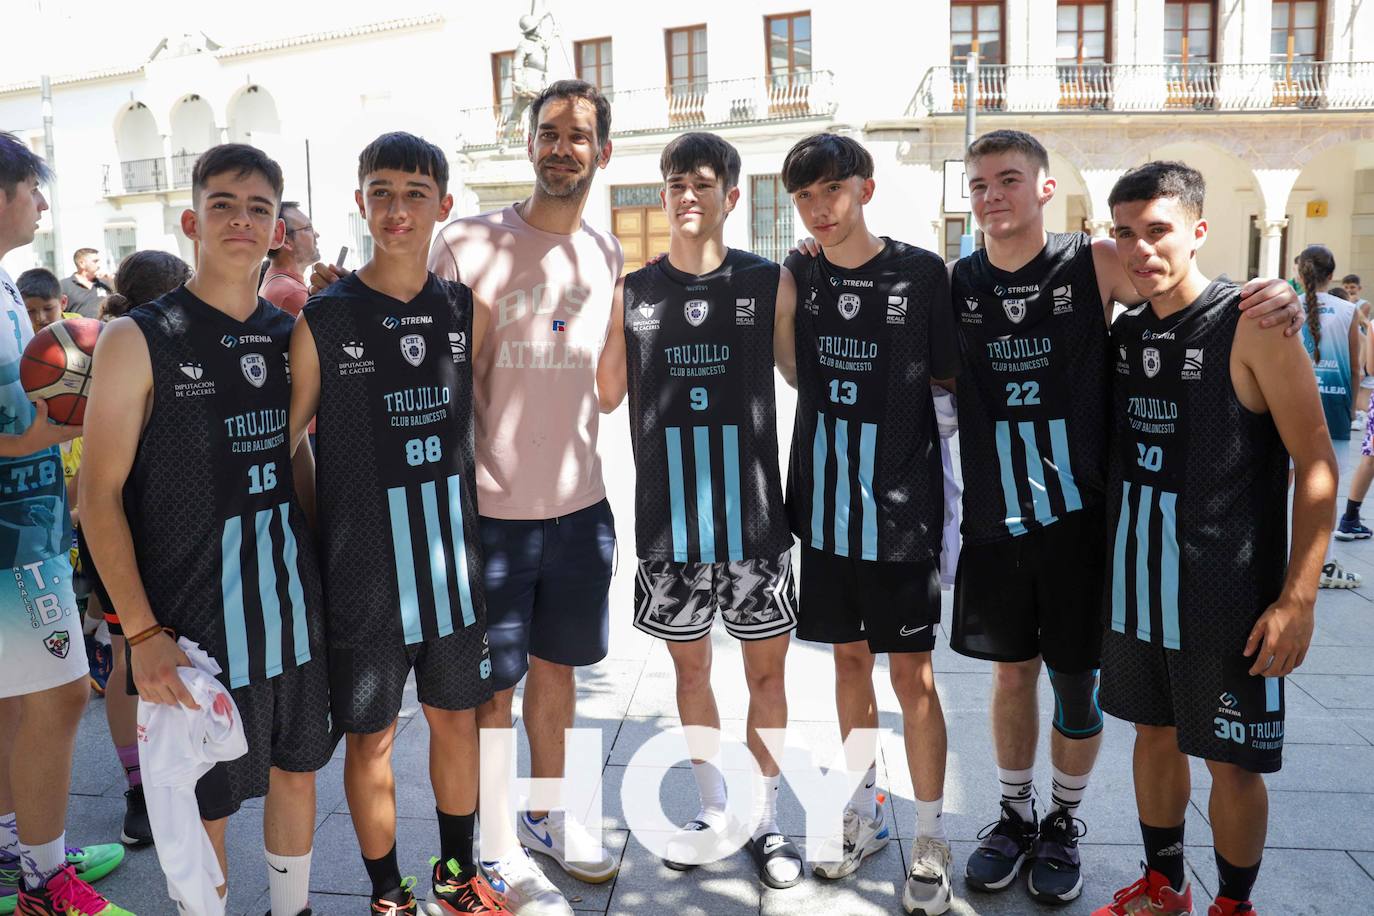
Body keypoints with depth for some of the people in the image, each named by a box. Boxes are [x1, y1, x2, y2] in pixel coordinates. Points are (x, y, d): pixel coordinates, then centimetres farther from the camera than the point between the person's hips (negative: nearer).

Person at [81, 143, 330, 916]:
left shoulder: (290, 336, 5)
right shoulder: (138, 341, -8)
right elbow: (101, 496, -9)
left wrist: (323, 571, 9)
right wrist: (143, 633, -15)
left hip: (293, 598, 5)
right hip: (191, 615, -4)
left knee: (297, 765, 17)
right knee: (207, 802, 9)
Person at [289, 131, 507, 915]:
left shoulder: (466, 309, 3)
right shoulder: (323, 319, -7)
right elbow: (284, 442, -3)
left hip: (454, 549, 3)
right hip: (364, 560, -3)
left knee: (457, 714, 16)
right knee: (371, 734, 9)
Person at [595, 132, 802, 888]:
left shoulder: (770, 282, -1)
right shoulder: (631, 293, 3)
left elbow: (803, 373, 7)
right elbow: (605, 395, 5)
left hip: (753, 511, -1)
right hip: (669, 514, 2)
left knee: (766, 670, 8)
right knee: (690, 666, 15)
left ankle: (765, 819, 29)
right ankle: (713, 811, 35)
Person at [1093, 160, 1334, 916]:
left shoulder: (1252, 325, -12)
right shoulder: (1124, 332, 5)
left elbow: (1315, 463, -12)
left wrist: (1297, 598, -17)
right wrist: (1108, 563, 9)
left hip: (1226, 595, -5)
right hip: (1134, 584, 5)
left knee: (1232, 760, 7)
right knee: (1155, 733, 18)